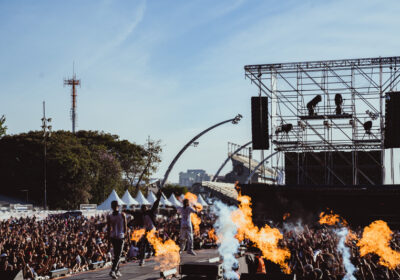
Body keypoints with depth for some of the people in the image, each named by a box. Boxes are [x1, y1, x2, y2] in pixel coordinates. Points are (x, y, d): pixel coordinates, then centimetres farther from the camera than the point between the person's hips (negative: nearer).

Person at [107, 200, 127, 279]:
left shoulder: (109, 217, -3)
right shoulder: (122, 215, -7)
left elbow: (108, 229, -1)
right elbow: (125, 228, -2)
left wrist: (109, 240, 7)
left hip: (112, 237, 3)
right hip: (120, 237, -3)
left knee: (116, 255, 18)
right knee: (118, 255, -3)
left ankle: (117, 271, 21)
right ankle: (112, 270, -20)